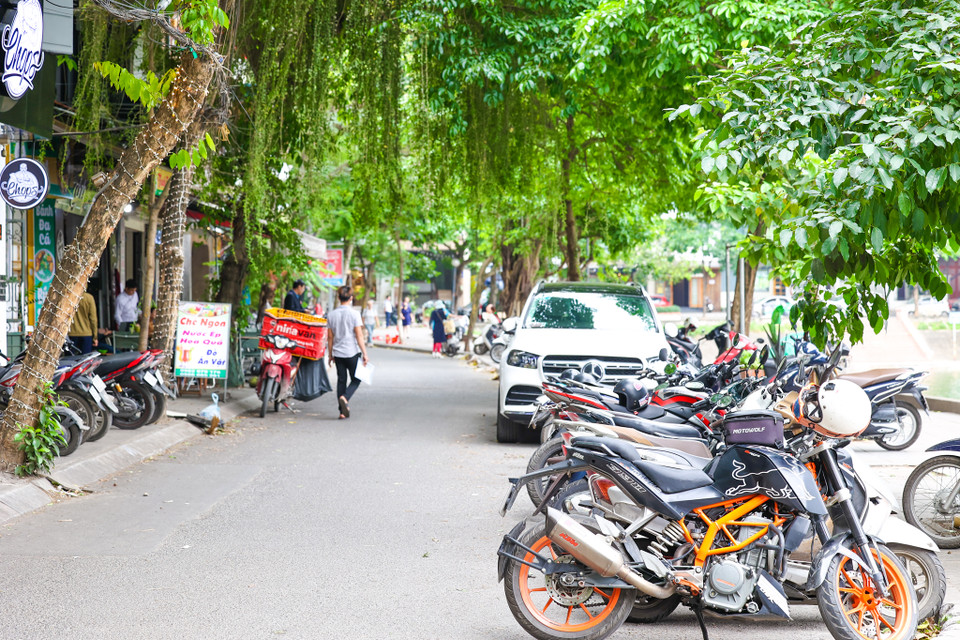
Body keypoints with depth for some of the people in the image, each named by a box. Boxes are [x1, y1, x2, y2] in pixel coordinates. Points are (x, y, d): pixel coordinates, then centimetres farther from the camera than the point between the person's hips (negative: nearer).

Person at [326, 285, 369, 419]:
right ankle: (345, 398, -20)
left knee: (341, 380, 9)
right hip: (352, 352, -4)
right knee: (355, 380, 7)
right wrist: (365, 354, -8)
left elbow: (330, 337, 8)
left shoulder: (331, 315, 4)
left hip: (338, 353, 4)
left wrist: (330, 354, 17)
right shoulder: (354, 314, -9)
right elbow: (359, 336, -11)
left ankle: (342, 412, 6)